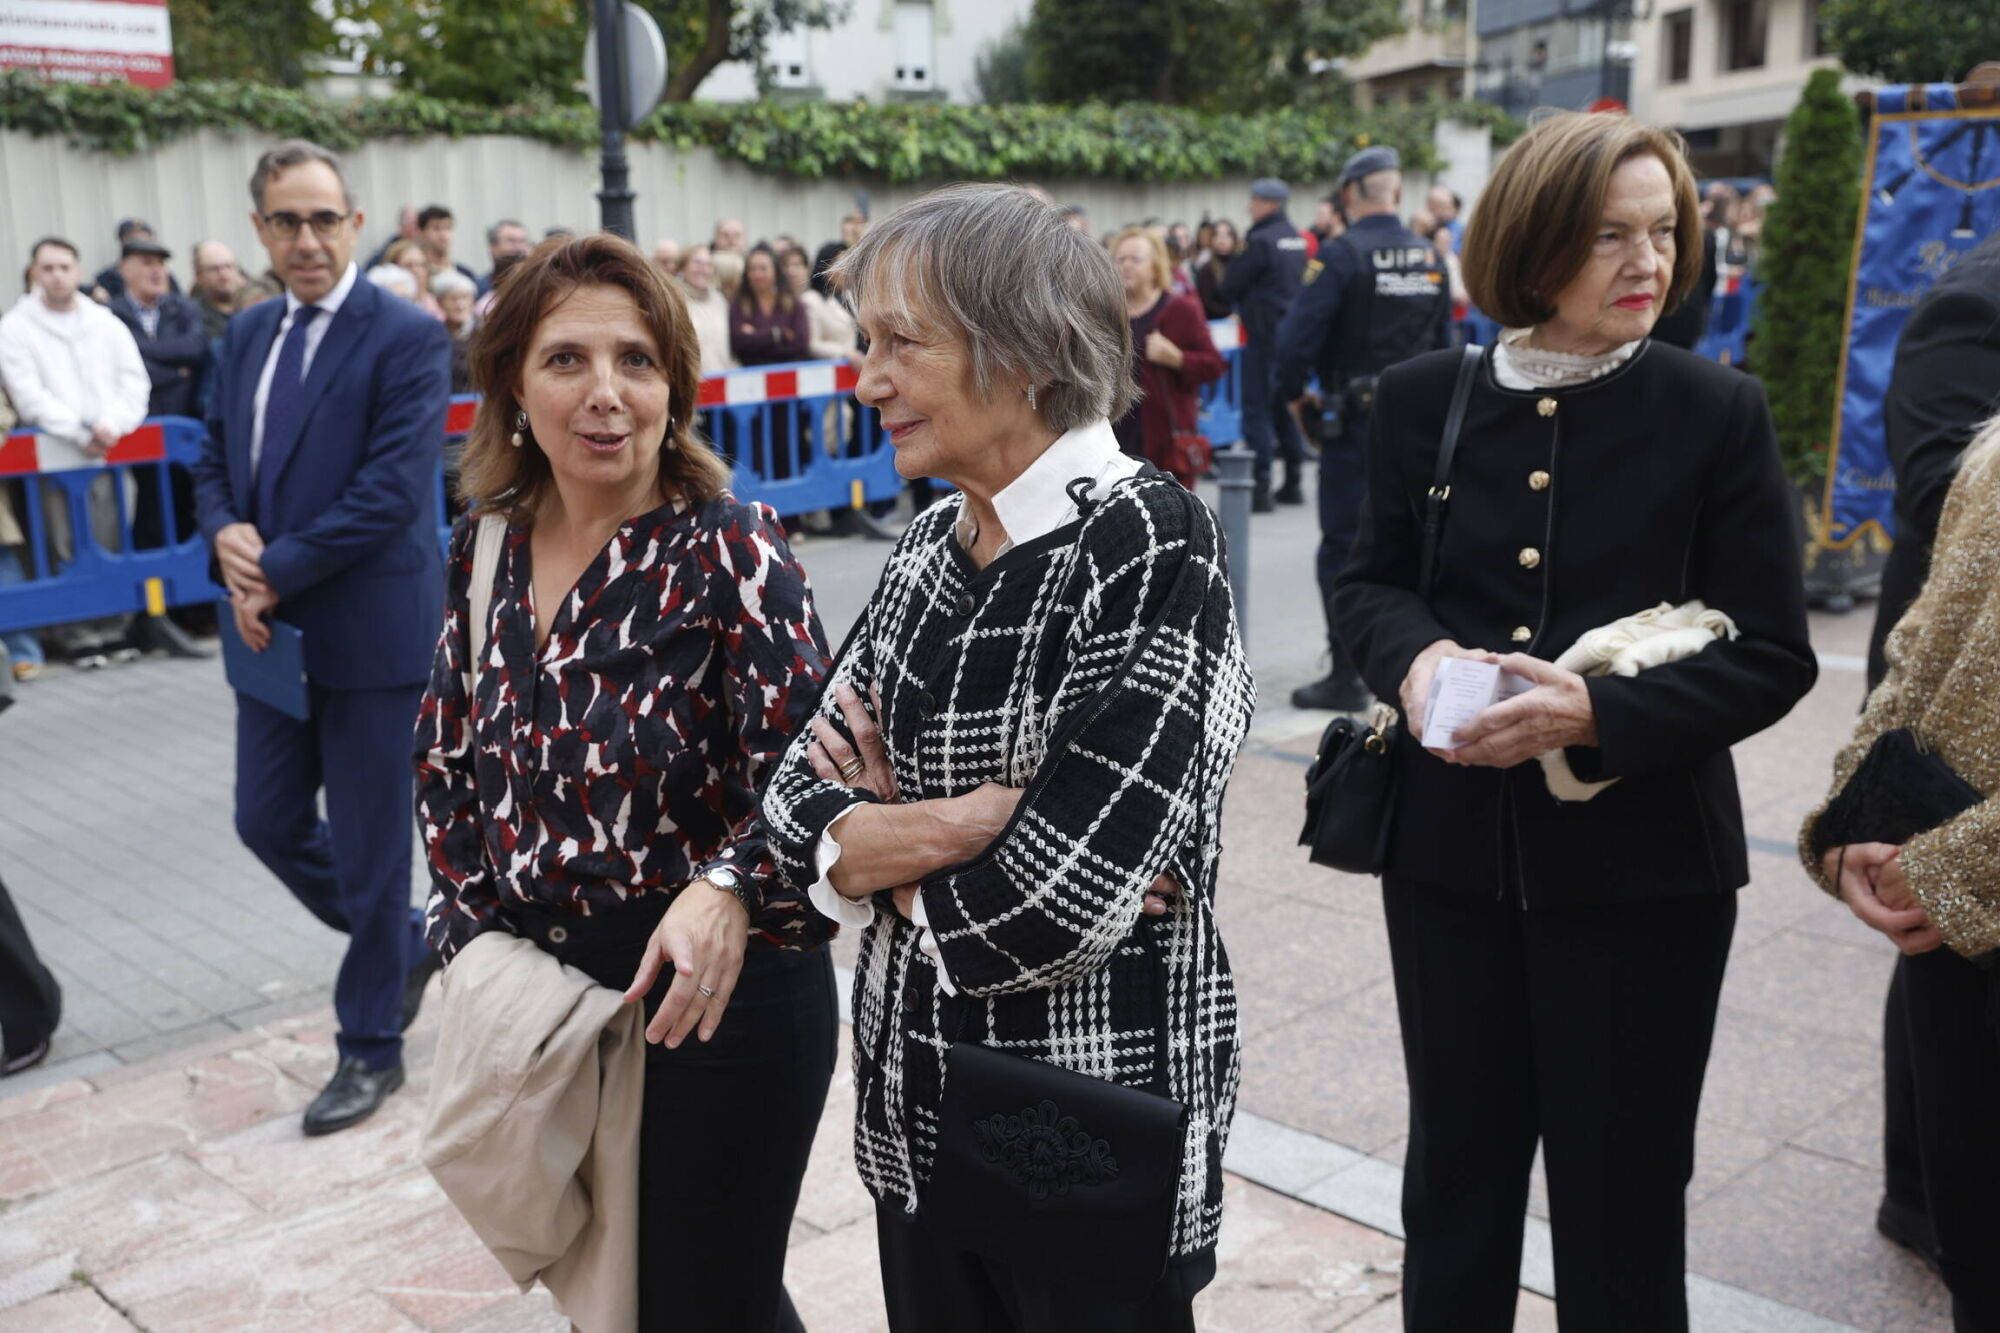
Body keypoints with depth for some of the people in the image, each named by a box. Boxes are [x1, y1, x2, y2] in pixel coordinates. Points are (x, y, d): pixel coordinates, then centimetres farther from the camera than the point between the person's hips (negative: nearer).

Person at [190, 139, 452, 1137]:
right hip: (272, 630, 7)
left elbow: (392, 491, -20)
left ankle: (371, 1046, 22)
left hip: (369, 633, -7)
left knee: (367, 848, 4)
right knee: (269, 824, 14)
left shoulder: (407, 338, -12)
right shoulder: (247, 334, 11)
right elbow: (215, 459, 16)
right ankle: (410, 942, 38)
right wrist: (226, 535, -6)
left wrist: (276, 571, -16)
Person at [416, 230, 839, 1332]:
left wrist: (727, 890, -38)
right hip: (540, 985, 6)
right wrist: (474, 933, 4)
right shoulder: (488, 549, 0)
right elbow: (447, 759, 10)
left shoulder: (727, 550, -17)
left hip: (708, 994, -6)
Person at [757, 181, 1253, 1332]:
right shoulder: (934, 543, 3)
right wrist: (947, 828, -18)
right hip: (921, 1116, 7)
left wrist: (882, 847, -9)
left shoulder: (1150, 547, -20)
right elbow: (797, 800, 1)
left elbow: (1053, 904, -26)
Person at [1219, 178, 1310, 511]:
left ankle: (1260, 487, -6)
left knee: (1257, 408, -4)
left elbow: (1229, 288, -11)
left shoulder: (1262, 240, -15)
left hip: (1265, 333, -8)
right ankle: (1292, 483, 18)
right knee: (1286, 405, 14)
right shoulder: (1296, 239, 10)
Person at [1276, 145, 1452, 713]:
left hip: (1357, 418, -6)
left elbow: (1298, 332, -19)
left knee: (1343, 545, 1)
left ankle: (1346, 676, 2)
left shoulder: (1342, 255, -13)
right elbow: (1445, 339, 11)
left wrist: (1291, 392, -4)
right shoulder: (1430, 257, 6)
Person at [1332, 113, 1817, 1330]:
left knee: (1622, 1192, 12)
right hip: (1450, 848, 2)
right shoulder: (1424, 398, 0)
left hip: (1642, 865, -2)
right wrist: (1414, 658, -14)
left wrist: (1598, 713, -23)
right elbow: (1371, 581, 9)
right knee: (1457, 1164, 18)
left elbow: (1772, 657, -7)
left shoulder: (1719, 414, -7)